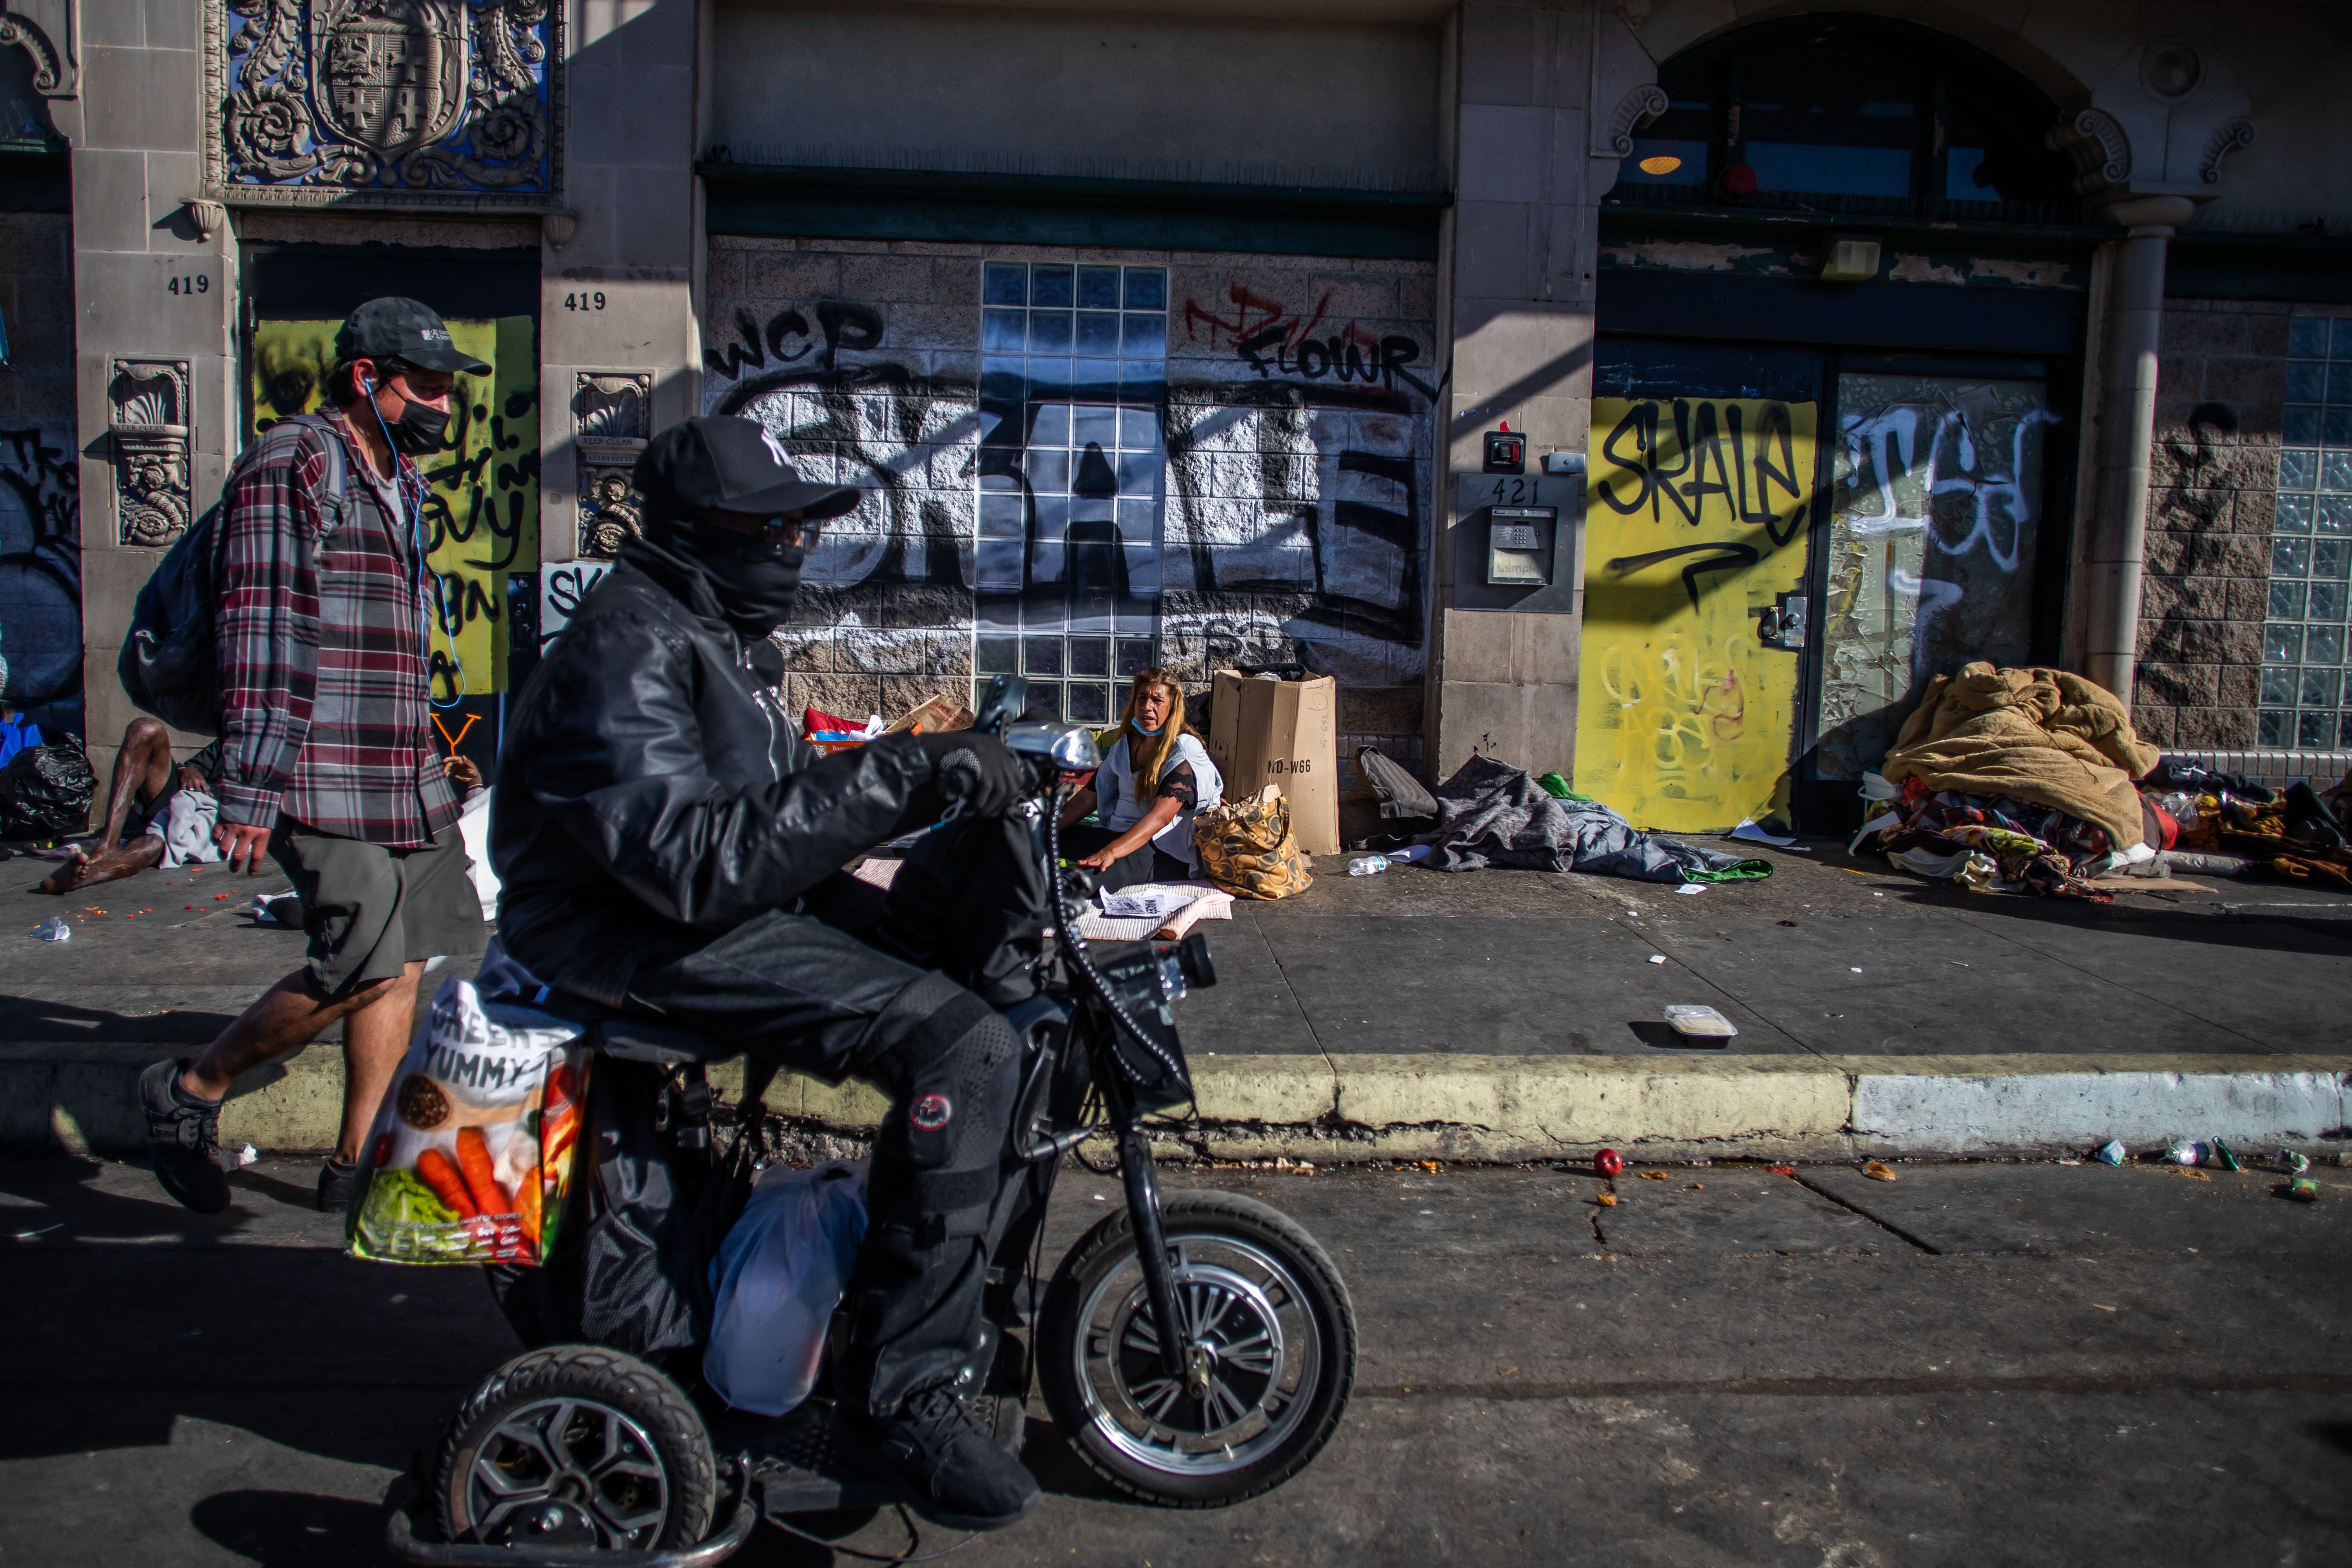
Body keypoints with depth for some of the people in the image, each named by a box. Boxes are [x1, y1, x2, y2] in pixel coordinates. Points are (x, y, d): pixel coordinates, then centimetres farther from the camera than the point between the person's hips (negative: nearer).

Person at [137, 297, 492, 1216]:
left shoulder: (396, 476, 20)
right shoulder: (291, 466, -8)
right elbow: (255, 627, -14)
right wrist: (248, 789, -19)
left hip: (405, 773, 9)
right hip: (326, 776, -9)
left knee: (403, 965, 6)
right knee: (366, 968, -12)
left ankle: (357, 1164, 15)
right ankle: (190, 1092, 10)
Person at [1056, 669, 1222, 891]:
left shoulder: (1186, 751, -7)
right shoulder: (1124, 746, 17)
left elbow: (1159, 817, -20)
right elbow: (1088, 797, 17)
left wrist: (1111, 852, -34)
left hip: (1165, 851, -7)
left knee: (1109, 870, -39)